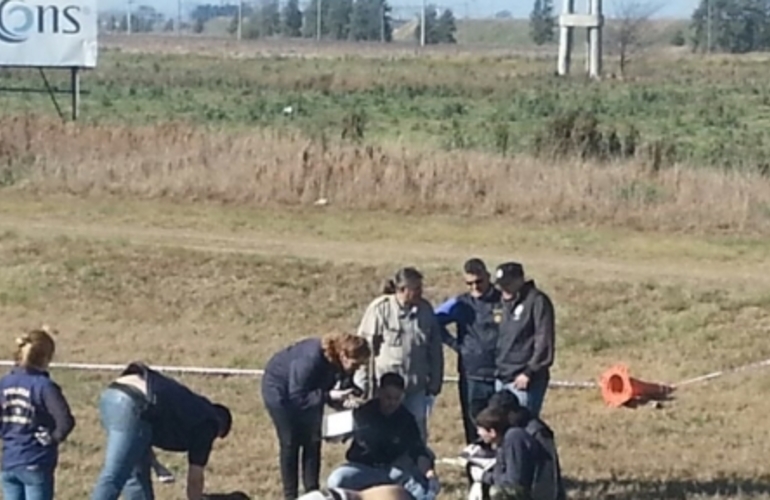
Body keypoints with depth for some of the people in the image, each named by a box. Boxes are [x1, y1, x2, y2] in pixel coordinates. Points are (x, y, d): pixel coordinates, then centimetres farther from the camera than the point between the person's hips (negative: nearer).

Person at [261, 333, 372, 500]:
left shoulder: (340, 363, -18)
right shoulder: (311, 360, -40)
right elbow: (297, 397, -37)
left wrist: (345, 396, -23)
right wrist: (329, 396, -43)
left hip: (306, 391, 7)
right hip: (280, 390, -7)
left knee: (313, 441, 3)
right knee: (290, 443, -6)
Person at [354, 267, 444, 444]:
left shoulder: (425, 310, 2)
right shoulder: (380, 309, -10)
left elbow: (435, 350, 10)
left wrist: (435, 382, 10)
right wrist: (363, 386, -6)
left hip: (416, 388, 4)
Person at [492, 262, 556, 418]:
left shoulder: (537, 301, -9)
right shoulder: (506, 302, 17)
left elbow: (544, 341, -14)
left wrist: (529, 372, -17)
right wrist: (499, 367, 13)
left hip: (524, 380, -8)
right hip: (503, 379, 8)